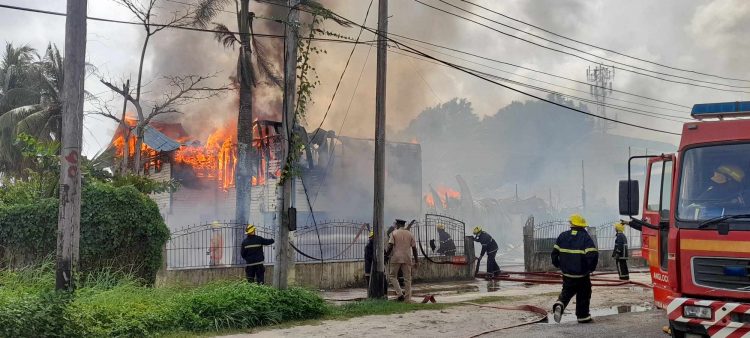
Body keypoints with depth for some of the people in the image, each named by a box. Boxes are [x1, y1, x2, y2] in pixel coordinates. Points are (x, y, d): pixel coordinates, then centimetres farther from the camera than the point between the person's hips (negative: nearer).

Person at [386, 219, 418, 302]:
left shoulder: (394, 233, 1)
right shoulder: (409, 234, 10)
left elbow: (390, 246, -9)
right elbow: (414, 248, 8)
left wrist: (386, 255, 2)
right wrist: (416, 260, 12)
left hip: (395, 258, -3)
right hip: (407, 259, 3)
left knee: (393, 276, 9)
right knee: (407, 278, 7)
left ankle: (400, 293, -8)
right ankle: (408, 298, 5)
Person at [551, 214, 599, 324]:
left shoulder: (563, 236, 0)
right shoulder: (585, 237, -10)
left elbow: (555, 252, 1)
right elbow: (593, 254, -20)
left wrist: (558, 265, 15)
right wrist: (591, 268, -4)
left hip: (567, 273, 3)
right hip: (582, 274, -3)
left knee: (567, 291, 17)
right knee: (583, 295, 12)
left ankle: (560, 304, -11)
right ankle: (583, 316, 19)